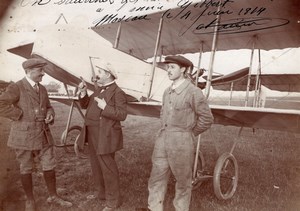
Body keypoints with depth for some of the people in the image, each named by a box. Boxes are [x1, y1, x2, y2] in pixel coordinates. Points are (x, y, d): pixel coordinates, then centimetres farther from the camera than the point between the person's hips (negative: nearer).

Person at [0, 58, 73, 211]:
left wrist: (50, 115, -2)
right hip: (24, 136, -5)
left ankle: (53, 196, 27)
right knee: (26, 169, 10)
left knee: (50, 167, 10)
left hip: (43, 135, 5)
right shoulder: (16, 88, -10)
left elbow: (48, 107, 20)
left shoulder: (42, 89, 10)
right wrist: (20, 115, -16)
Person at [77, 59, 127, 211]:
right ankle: (102, 195, 35)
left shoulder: (117, 92, -13)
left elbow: (122, 114, -20)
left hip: (104, 137, -9)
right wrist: (83, 92, 2)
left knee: (108, 169, 1)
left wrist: (105, 107, -24)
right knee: (96, 167, 18)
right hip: (92, 135, 9)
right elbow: (85, 105, 17)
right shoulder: (99, 90, 14)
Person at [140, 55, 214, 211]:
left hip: (181, 143, -6)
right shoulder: (167, 92, 10)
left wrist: (189, 134, -1)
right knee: (156, 178, 12)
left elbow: (207, 118, -9)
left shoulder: (193, 92, -12)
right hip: (162, 140, 7)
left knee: (182, 181, 10)